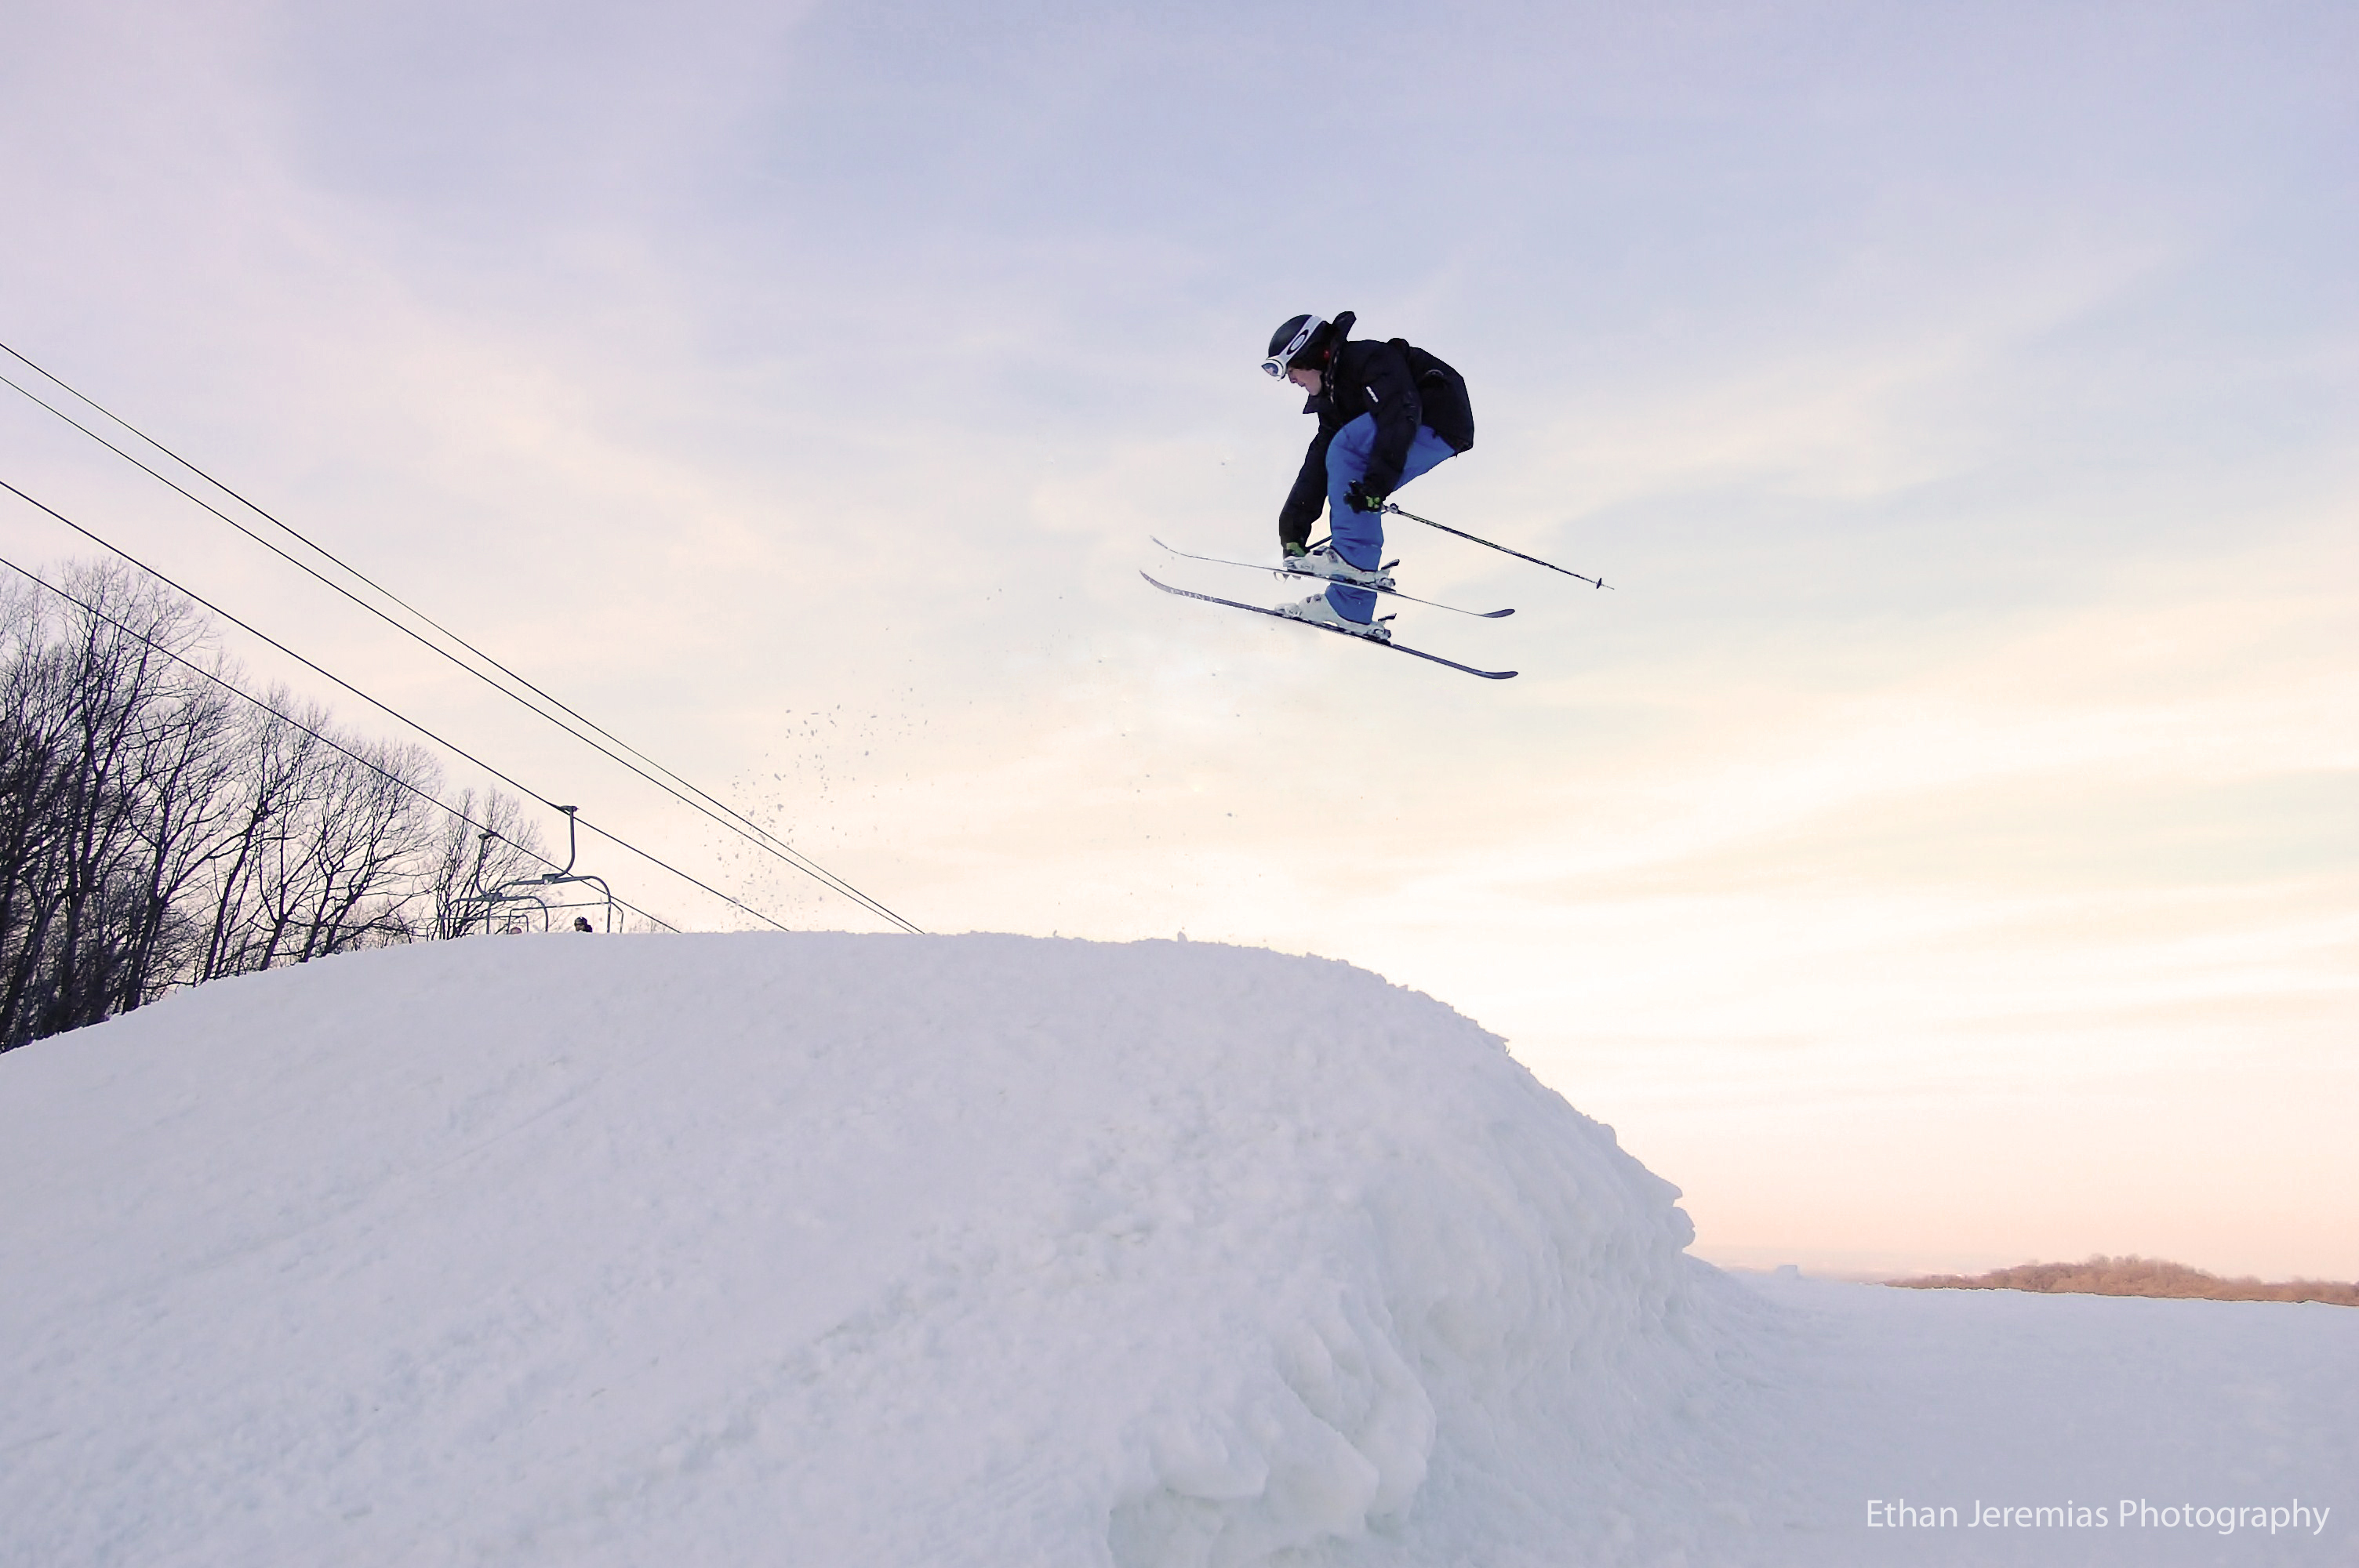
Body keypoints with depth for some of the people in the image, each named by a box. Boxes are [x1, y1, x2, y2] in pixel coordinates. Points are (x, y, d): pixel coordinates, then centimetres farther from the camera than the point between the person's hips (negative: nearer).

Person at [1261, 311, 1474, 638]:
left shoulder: (1369, 359, -16)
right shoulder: (1332, 396, 13)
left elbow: (1401, 414, -29)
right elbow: (1317, 464, 13)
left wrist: (1378, 481, -36)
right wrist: (1293, 526, 7)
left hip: (1440, 425, -10)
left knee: (1345, 449, -21)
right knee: (1353, 494, 2)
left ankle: (1352, 558, -21)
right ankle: (1351, 608, 2)